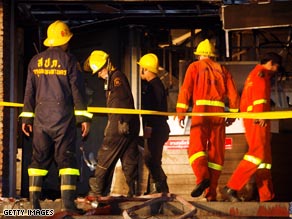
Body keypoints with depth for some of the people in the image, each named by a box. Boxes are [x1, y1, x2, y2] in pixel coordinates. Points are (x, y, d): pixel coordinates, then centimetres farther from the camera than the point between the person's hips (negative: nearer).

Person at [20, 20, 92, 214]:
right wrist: (84, 117, -5)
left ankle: (34, 202, 4)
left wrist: (27, 117, 15)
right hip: (64, 117, -4)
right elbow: (77, 90, -6)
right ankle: (68, 202, -11)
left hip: (41, 116, 4)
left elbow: (30, 91, 10)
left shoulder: (36, 61, 9)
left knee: (40, 159, 8)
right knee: (66, 158, -2)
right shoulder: (69, 60, -4)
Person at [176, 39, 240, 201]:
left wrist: (181, 112, -4)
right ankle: (211, 193, 2)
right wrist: (232, 114, 17)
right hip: (219, 112, 3)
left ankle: (202, 177, -38)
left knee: (196, 146, -11)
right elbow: (233, 93, 11)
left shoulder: (195, 67, 10)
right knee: (216, 152, 5)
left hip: (201, 110, -3)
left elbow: (186, 89, -1)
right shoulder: (222, 70, 17)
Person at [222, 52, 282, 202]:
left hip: (253, 120, 11)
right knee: (258, 153, -19)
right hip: (258, 120, -11)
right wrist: (260, 114, -28)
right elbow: (259, 93, -17)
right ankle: (231, 188, -25)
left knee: (265, 157, 7)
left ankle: (267, 197, 3)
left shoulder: (254, 74, 29)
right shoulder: (261, 73, -1)